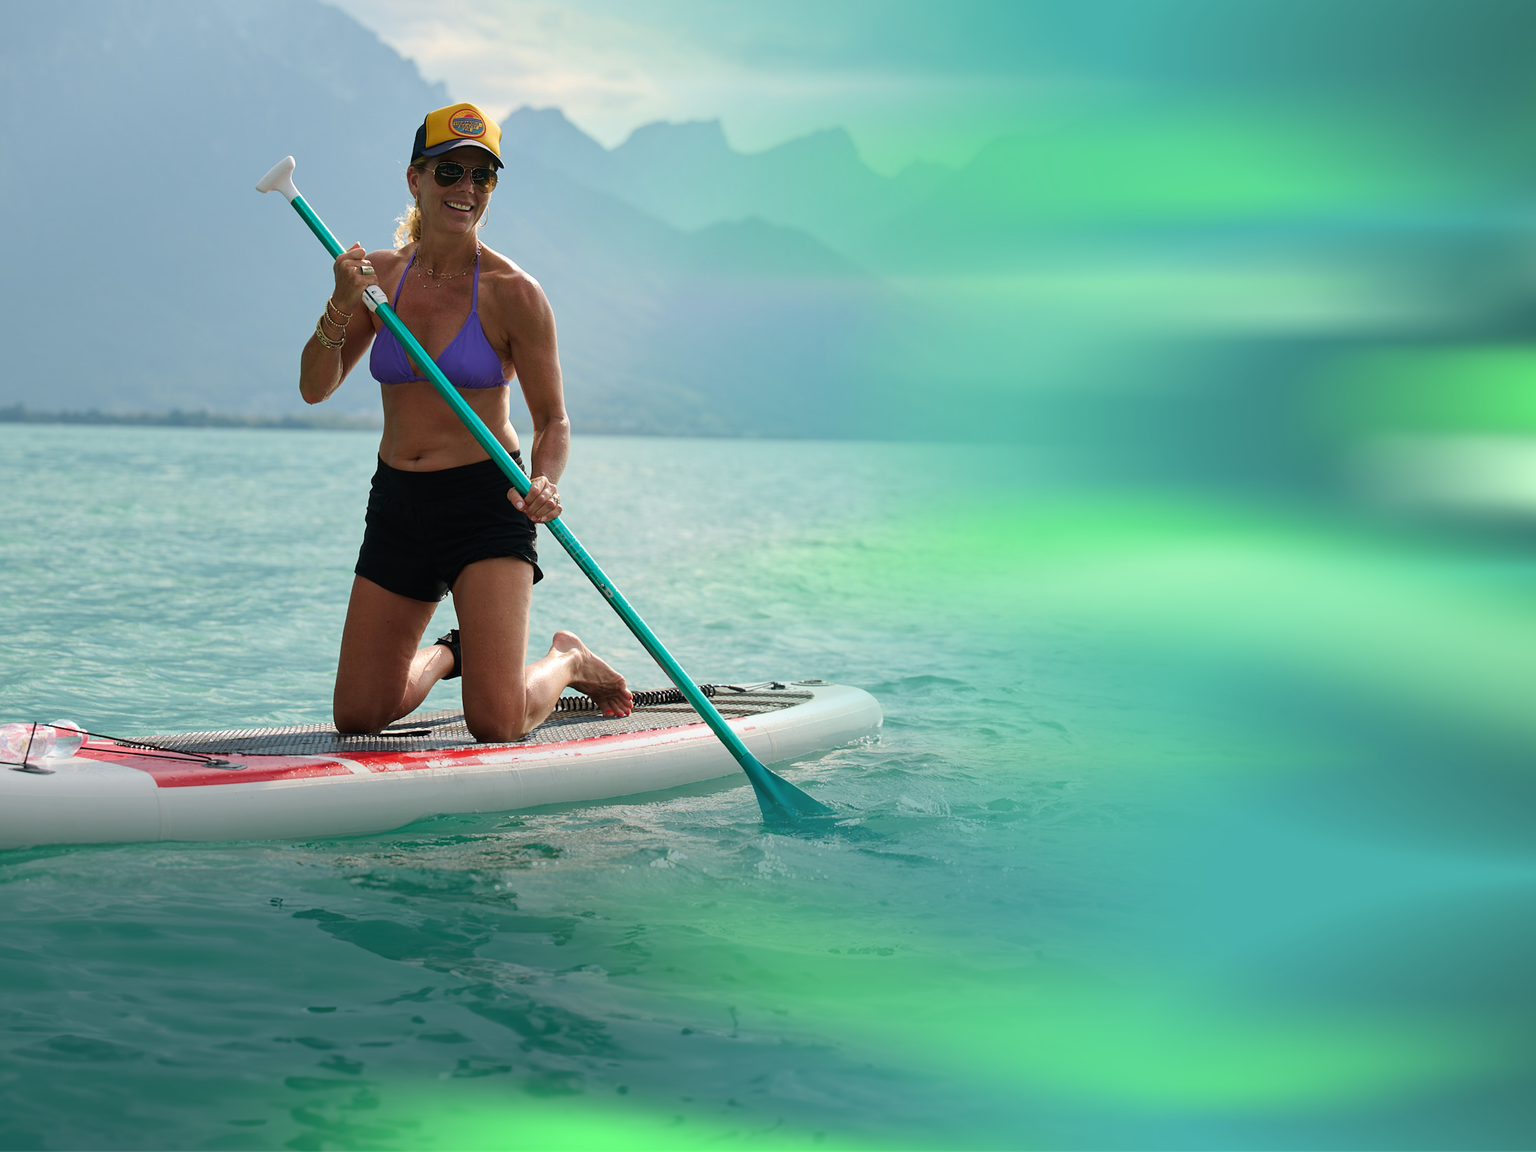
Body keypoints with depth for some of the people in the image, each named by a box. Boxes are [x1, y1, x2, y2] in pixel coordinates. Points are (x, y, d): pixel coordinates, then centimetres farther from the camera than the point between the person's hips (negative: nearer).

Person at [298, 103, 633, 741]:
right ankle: (446, 654, 37)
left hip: (485, 504, -4)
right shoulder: (379, 273, 3)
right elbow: (315, 387, -1)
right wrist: (341, 306, -18)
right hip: (396, 503, 4)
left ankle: (565, 660, 21)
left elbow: (552, 419, -5)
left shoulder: (512, 292, -10)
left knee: (495, 724, -12)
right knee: (357, 717, 6)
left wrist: (544, 484, -25)